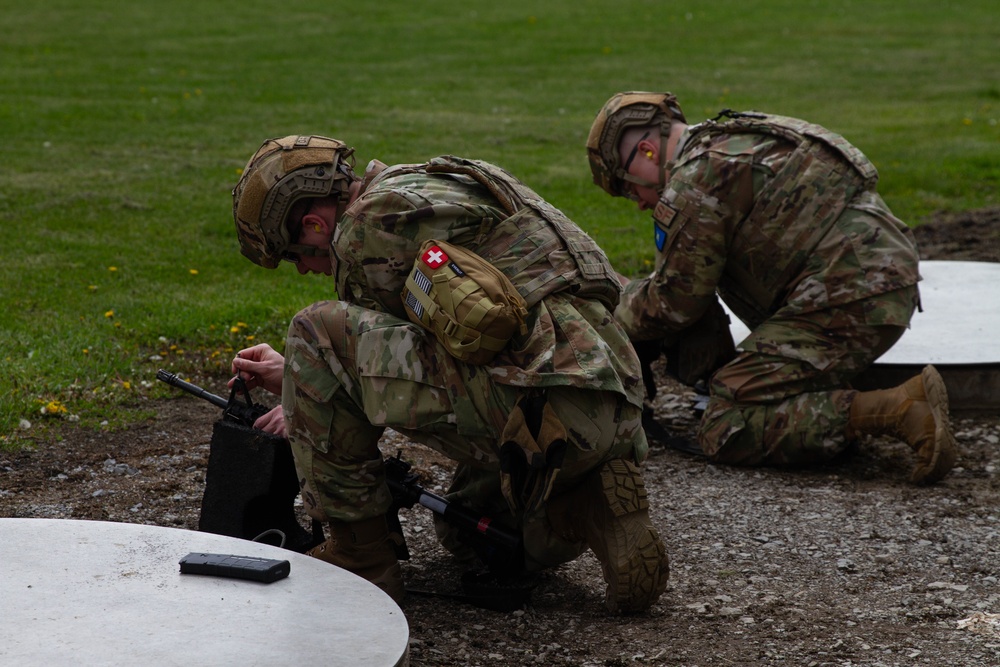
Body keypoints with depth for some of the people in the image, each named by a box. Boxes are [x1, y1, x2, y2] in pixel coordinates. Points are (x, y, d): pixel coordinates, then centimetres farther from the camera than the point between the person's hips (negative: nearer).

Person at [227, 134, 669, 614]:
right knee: (464, 533, 35)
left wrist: (309, 407, 25)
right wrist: (295, 375, 38)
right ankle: (592, 513, 9)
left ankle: (357, 554, 2)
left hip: (535, 405, -11)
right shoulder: (421, 190, 27)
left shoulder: (369, 221, -4)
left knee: (317, 332, -5)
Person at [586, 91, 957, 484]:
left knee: (725, 432, -11)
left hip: (846, 302, -10)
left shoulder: (695, 178, -8)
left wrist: (619, 317, 17)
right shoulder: (736, 143, 24)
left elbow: (674, 302, -2)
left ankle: (899, 410, -20)